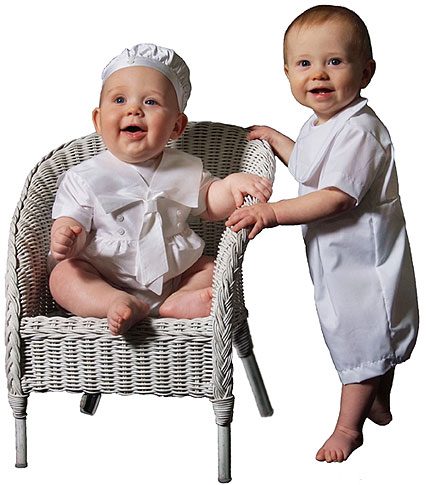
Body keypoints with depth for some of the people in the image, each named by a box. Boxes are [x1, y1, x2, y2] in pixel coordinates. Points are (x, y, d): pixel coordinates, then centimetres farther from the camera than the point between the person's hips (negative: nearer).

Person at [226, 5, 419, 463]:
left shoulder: (358, 130, -26)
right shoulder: (318, 124, 4)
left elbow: (336, 198, -33)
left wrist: (273, 212, -35)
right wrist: (275, 139, 21)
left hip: (362, 258, -10)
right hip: (335, 255, 10)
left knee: (362, 338, 6)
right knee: (373, 335, 25)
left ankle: (347, 426, 22)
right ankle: (379, 405, 44)